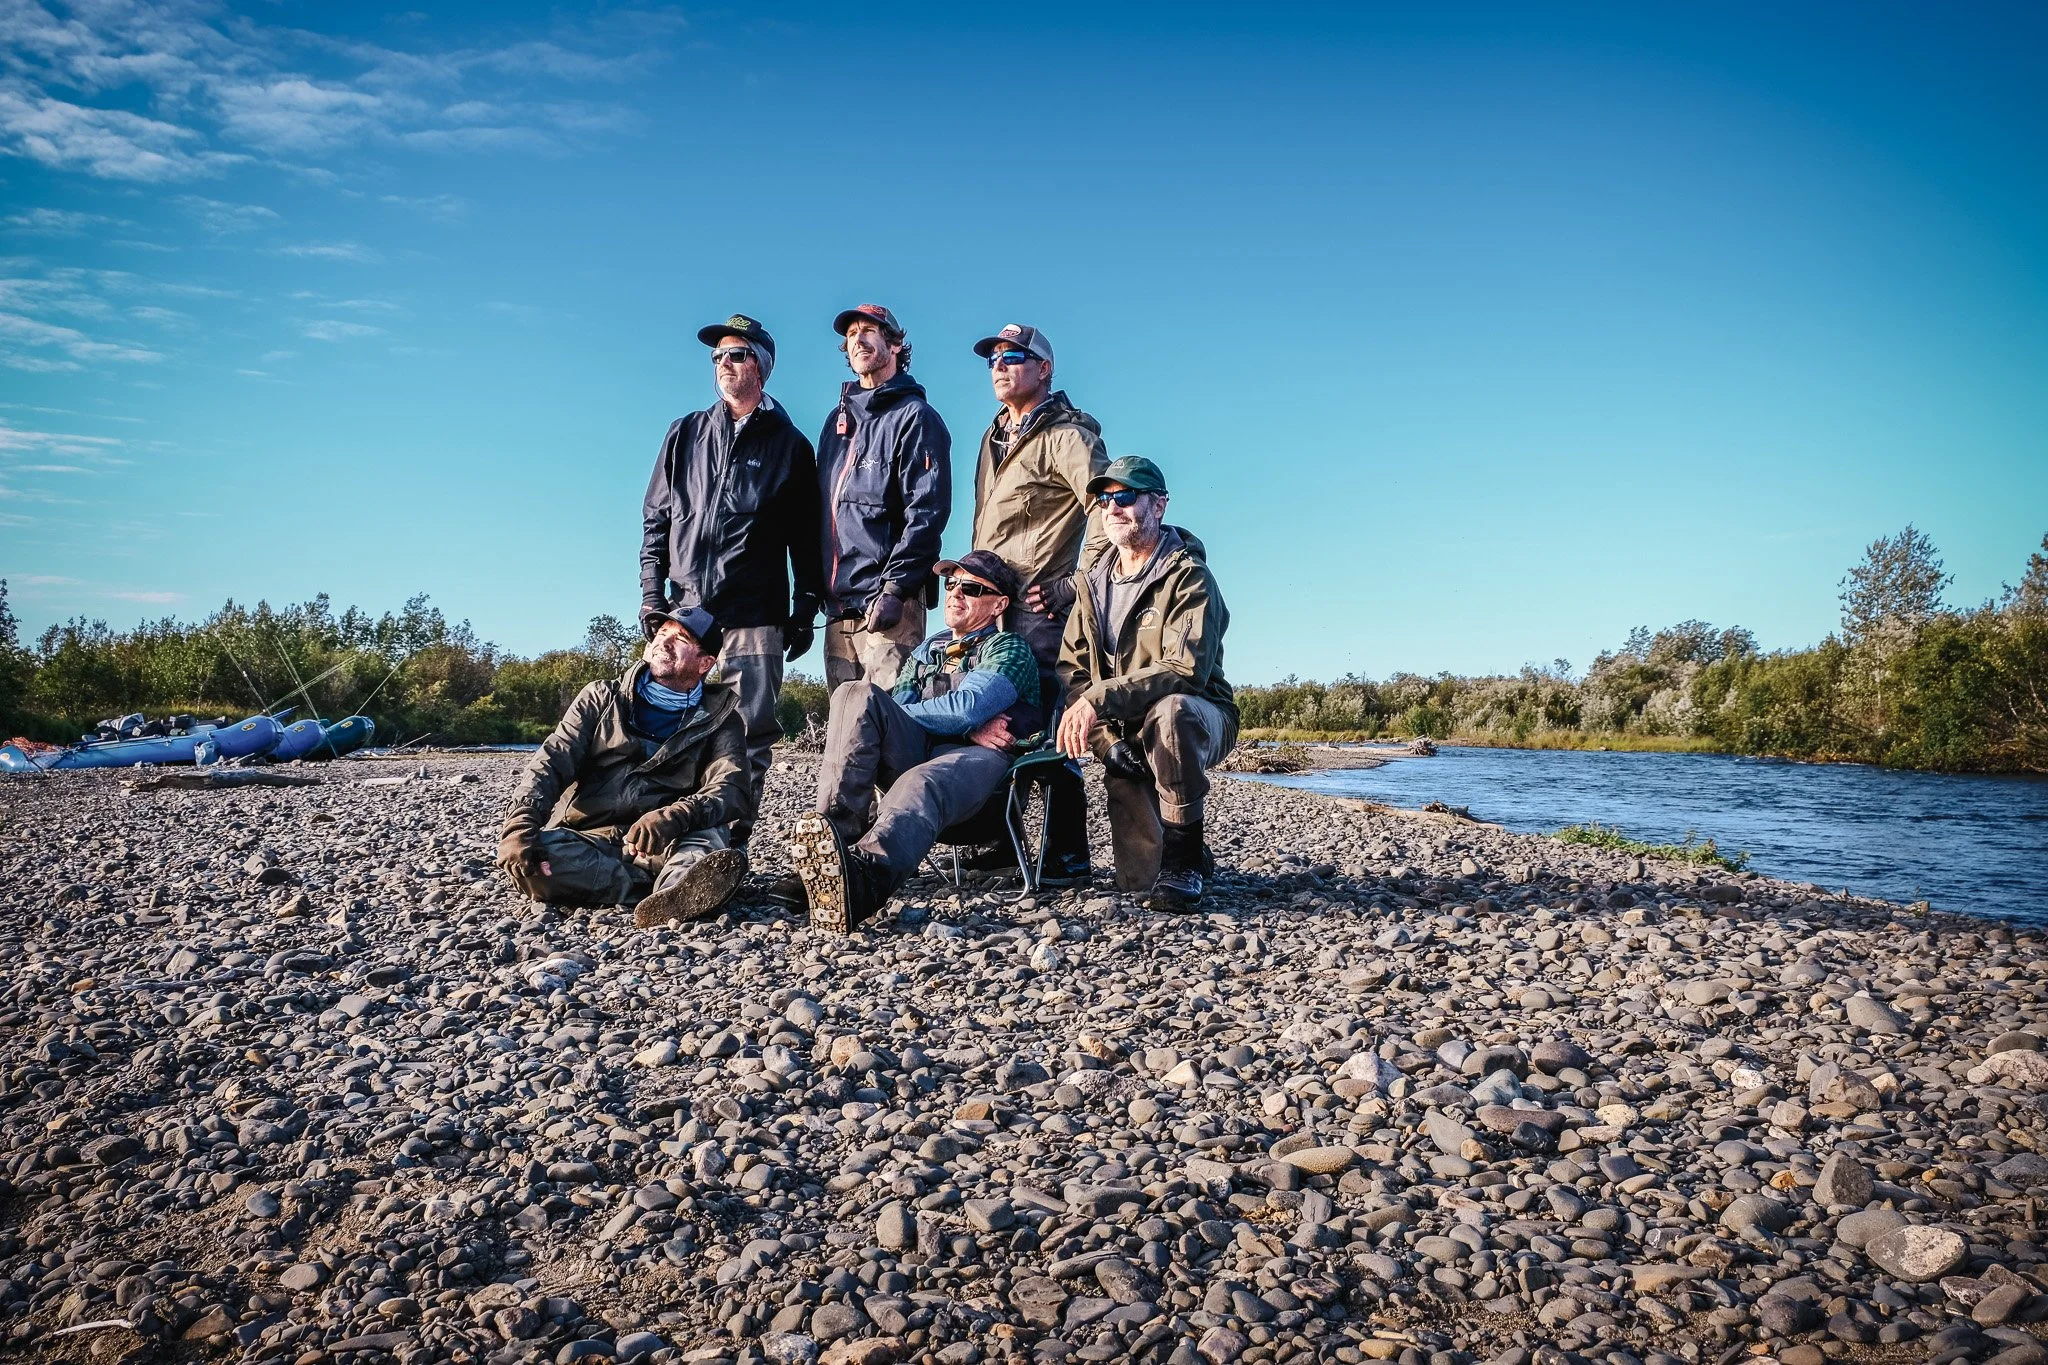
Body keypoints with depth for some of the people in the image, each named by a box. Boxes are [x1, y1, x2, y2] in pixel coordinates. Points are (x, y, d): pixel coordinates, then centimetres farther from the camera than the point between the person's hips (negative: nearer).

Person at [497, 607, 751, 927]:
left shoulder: (719, 720, 8)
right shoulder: (602, 699, 13)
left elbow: (733, 792, -9)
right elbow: (551, 763, 1)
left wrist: (674, 817, -31)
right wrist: (520, 822, -21)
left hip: (659, 848, -1)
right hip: (584, 844, 1)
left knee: (712, 840, -31)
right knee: (528, 856, -30)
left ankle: (666, 899, -61)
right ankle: (670, 894, -36)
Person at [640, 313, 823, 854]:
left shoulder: (790, 445, 10)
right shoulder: (686, 435, 17)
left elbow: (806, 535, 9)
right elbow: (656, 517, 15)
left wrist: (805, 608, 3)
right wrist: (652, 592, 5)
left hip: (755, 617, -2)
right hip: (685, 608, 2)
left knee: (750, 737, -5)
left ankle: (731, 844, 2)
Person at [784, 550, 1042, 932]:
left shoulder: (1009, 649, 11)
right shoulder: (926, 650, 29)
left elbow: (966, 707, -8)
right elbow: (899, 706, 11)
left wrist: (875, 715, 1)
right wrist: (967, 727, -6)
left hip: (977, 758, -5)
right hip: (916, 753, 5)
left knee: (921, 784, -40)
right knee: (856, 693, -21)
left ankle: (864, 876, -74)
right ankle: (834, 836, -40)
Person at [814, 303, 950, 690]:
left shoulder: (914, 417, -2)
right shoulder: (837, 420, 21)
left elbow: (927, 512, -12)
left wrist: (894, 588, -20)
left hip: (886, 603, -7)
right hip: (838, 607, 7)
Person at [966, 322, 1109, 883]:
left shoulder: (1065, 434, -4)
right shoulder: (995, 438, 22)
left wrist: (1076, 584, -17)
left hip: (1040, 606, -8)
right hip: (992, 604, 8)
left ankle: (1067, 855, -3)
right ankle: (999, 840, 19)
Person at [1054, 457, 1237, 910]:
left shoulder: (1189, 577, -12)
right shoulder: (1093, 583, 8)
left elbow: (1187, 668, -27)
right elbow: (1071, 665, 1)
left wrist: (1099, 700, -34)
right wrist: (1104, 736, -17)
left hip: (1198, 722, -4)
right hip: (1124, 736, 4)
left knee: (1169, 710, -42)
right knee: (1138, 883, -8)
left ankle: (1184, 852, -25)